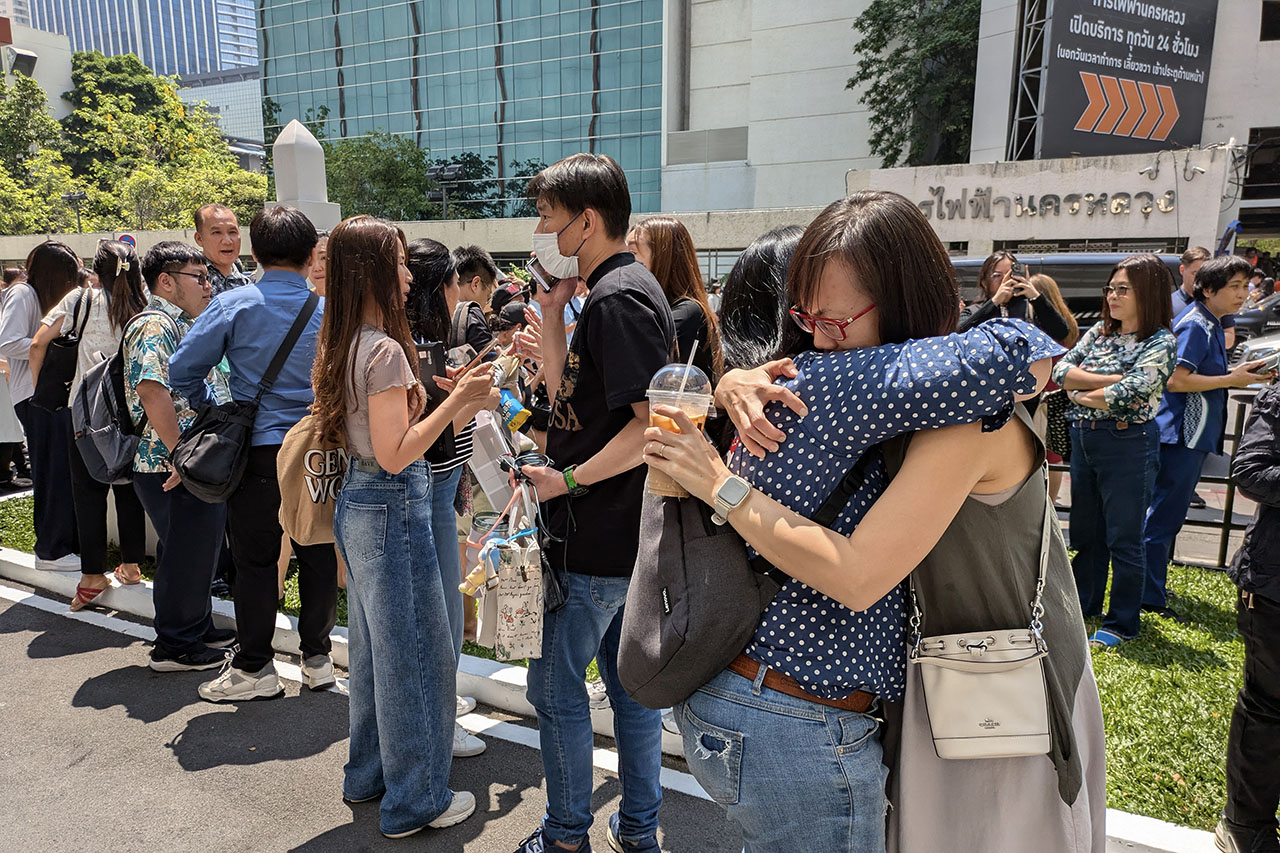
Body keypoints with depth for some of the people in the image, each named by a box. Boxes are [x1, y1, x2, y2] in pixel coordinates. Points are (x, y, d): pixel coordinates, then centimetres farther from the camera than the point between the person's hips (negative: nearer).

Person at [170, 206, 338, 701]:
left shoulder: (233, 304, -5)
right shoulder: (329, 309, 0)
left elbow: (182, 370, -5)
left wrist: (211, 409, 12)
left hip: (258, 451, -2)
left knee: (255, 559, 8)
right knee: (318, 555, 12)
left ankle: (255, 668, 19)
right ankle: (317, 657, 23)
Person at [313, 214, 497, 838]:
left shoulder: (343, 345, 8)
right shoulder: (385, 349, -21)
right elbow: (395, 455, -21)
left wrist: (457, 410, 13)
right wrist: (457, 400, -20)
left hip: (357, 504, 10)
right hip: (393, 508, -10)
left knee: (373, 649, 21)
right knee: (413, 655, 4)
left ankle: (368, 775, 38)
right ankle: (415, 802, 21)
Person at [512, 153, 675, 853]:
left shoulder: (618, 297, -18)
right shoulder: (616, 290, 14)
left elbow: (656, 422, -26)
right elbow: (566, 392, 17)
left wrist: (567, 480, -20)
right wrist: (552, 313, 8)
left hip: (596, 539, -10)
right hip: (628, 533, 10)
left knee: (556, 688, 7)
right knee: (629, 679, 19)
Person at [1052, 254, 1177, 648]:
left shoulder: (1160, 342, -9)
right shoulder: (1099, 332, 8)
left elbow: (1126, 395, -21)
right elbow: (1061, 370, -4)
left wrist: (1080, 395, -7)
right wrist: (1111, 379, -14)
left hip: (1128, 444, -6)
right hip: (1083, 439, 6)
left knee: (1123, 538, 4)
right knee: (1085, 531, 17)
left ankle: (1121, 623, 18)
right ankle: (1084, 604, 33)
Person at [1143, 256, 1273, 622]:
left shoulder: (1210, 324, 14)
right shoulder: (1196, 326, -16)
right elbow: (1176, 380, -23)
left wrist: (1236, 371, 8)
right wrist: (1231, 380, -16)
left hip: (1194, 434, 10)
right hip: (1182, 434, -10)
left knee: (1166, 512, 17)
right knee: (1164, 516, -4)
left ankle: (1152, 585, 28)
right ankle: (1150, 597, 3)